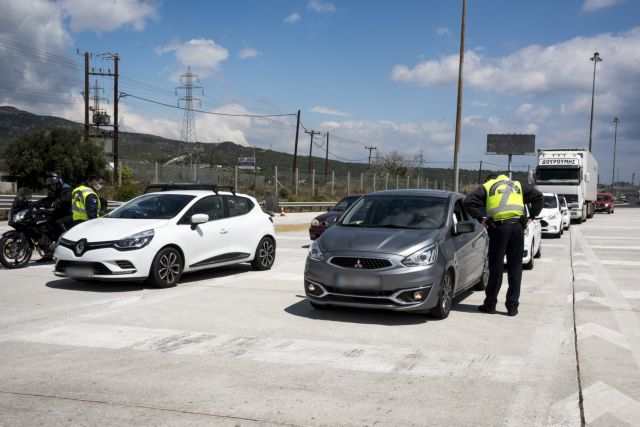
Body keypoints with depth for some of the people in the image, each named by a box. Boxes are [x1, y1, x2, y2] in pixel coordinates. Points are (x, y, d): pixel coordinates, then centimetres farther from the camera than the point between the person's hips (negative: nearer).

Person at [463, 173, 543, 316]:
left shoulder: (486, 187, 15)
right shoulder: (517, 185, 24)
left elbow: (468, 202, 0)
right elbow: (538, 197, 17)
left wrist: (481, 218, 2)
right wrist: (531, 217, 14)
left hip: (499, 228, -2)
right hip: (517, 226, 2)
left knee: (496, 268, 4)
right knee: (515, 269, 7)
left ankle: (490, 304, 11)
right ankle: (512, 307, 8)